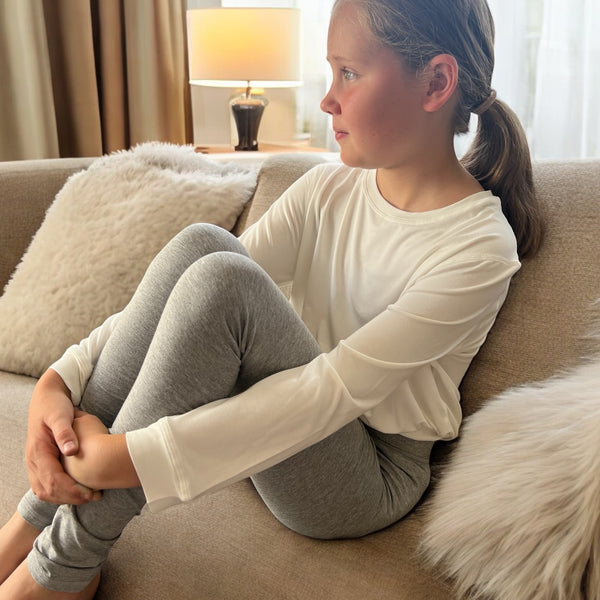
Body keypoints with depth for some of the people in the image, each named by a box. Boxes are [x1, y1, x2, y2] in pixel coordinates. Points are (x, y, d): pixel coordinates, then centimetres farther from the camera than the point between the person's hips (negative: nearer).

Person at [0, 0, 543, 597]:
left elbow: (336, 390, -27)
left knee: (220, 277, -29)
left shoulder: (481, 246, -18)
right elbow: (180, 299, -7)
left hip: (369, 477, -5)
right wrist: (61, 380, -22)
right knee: (200, 245, -21)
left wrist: (128, 458, -30)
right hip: (279, 433, 5)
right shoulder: (329, 189, 0)